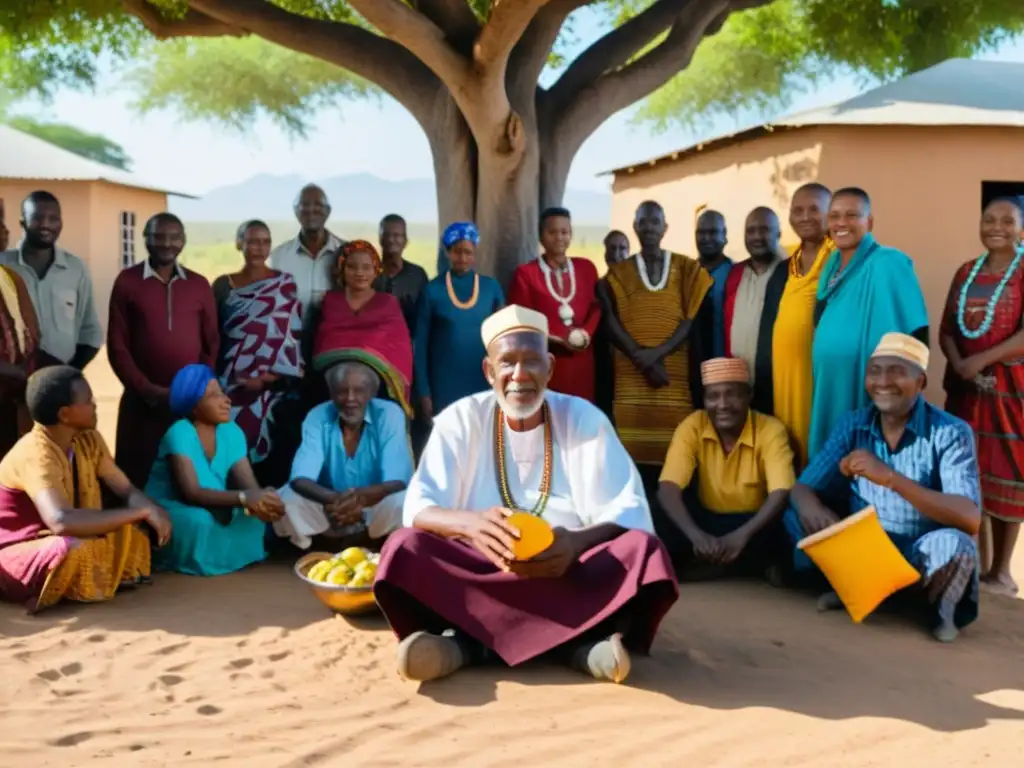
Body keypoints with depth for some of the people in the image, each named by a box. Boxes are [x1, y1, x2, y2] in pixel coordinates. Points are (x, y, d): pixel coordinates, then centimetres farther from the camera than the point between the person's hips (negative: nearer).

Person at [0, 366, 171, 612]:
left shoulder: (89, 439, -4)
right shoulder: (35, 454, -28)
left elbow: (126, 489, 1)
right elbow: (61, 521, -44)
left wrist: (151, 509, -25)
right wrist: (141, 511, -39)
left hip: (55, 540, 7)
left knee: (133, 536, -13)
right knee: (73, 550, -38)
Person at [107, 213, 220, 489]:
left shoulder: (199, 284, 10)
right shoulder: (127, 281, 3)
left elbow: (212, 342, 10)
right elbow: (117, 345, 0)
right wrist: (147, 389, -9)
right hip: (142, 399, -2)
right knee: (138, 476, 1)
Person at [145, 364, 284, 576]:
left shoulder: (232, 432, -4)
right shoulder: (180, 434, -22)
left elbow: (250, 487, -13)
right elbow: (191, 493, -31)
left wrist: (263, 499, -38)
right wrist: (243, 498, -44)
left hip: (213, 508, 6)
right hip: (167, 510, -6)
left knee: (256, 512, -20)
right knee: (201, 520, -36)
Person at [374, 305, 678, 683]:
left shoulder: (584, 419, 2)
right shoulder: (461, 419, 1)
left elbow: (630, 511, -6)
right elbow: (417, 507, -9)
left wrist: (579, 541, -29)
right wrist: (469, 524, -32)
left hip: (569, 572, 1)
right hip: (478, 571, 0)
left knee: (642, 549, -27)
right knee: (404, 548, -27)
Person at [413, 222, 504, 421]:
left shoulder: (491, 287, 4)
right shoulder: (432, 290, -1)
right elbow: (420, 344, 1)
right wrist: (423, 392, -3)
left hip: (483, 382, 1)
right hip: (444, 384, -1)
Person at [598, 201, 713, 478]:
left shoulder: (688, 270, 11)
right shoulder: (618, 273, 12)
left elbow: (693, 318, 2)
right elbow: (612, 323, 3)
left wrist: (659, 352, -12)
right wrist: (643, 359, -10)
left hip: (677, 375, 0)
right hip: (631, 376, 0)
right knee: (635, 450, -8)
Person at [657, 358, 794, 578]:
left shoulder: (770, 430, -18)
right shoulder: (692, 427, -14)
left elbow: (781, 493, -28)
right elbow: (668, 489, -24)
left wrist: (741, 536, -45)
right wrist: (696, 536, -43)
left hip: (750, 523, -1)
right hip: (706, 520, 1)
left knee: (776, 533, -35)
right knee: (660, 529, -28)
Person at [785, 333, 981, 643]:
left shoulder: (951, 433, -17)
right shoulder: (852, 425, -4)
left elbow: (971, 520, -29)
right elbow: (802, 489, -4)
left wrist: (890, 478, -39)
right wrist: (810, 507, -31)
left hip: (922, 557, -3)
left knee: (952, 545, -36)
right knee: (796, 518, -16)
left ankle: (942, 610, -3)